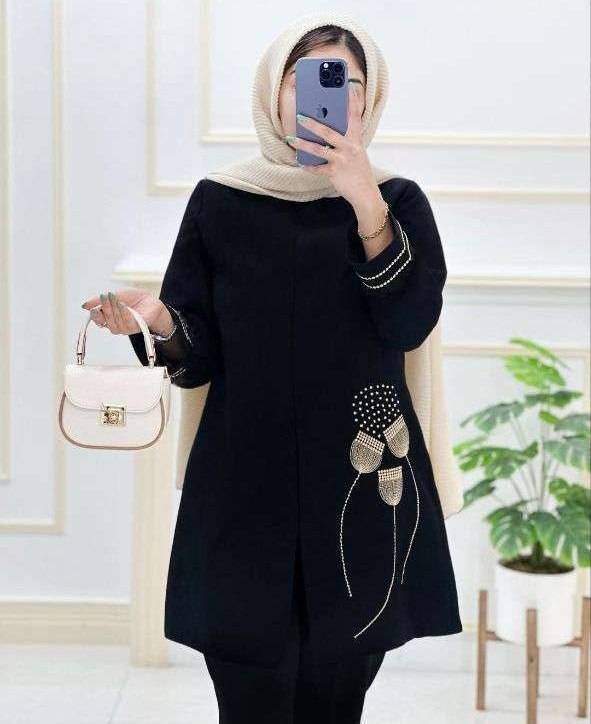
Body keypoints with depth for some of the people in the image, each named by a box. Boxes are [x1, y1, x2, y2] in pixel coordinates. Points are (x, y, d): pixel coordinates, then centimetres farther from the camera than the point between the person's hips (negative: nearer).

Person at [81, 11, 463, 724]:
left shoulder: (398, 202, 4)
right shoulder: (219, 200, 3)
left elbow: (411, 324, -12)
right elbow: (199, 358, 2)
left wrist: (366, 205, -22)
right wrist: (160, 322, -19)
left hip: (363, 489, 0)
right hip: (245, 492, 0)